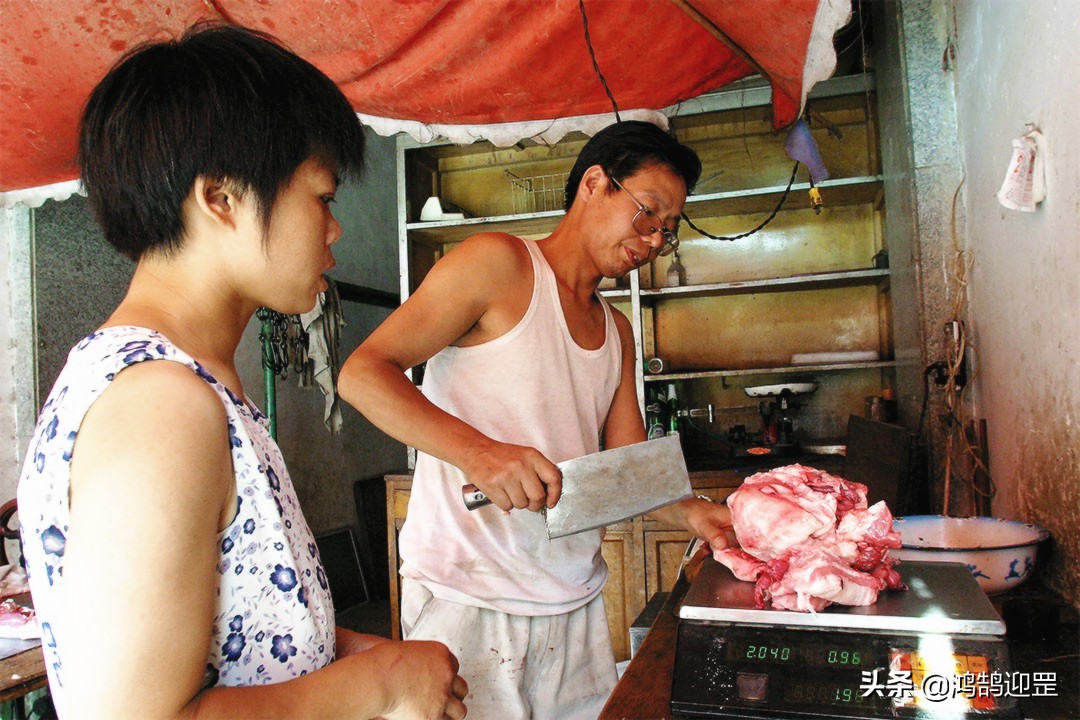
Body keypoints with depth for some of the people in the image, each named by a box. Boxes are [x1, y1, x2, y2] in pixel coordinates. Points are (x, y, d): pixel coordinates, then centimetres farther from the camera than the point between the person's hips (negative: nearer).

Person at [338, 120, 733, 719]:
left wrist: (689, 512, -7)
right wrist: (477, 449, -28)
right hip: (467, 597, -6)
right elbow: (362, 373, -15)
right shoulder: (499, 263, -7)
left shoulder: (617, 333, 16)